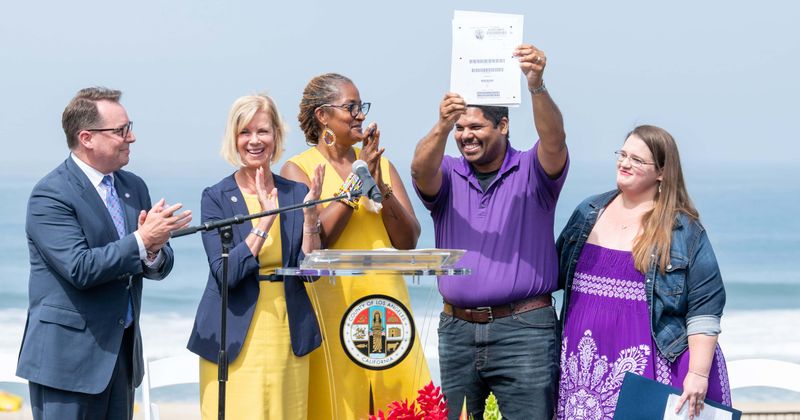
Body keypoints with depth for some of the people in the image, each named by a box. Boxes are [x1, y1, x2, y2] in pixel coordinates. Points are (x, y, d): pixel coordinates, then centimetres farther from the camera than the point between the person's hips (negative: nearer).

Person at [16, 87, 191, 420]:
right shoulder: (50, 195, -12)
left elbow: (160, 266, 10)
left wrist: (154, 253, -13)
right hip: (68, 355, -7)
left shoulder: (134, 187, 11)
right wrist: (142, 241, -21)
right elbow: (80, 268, -22)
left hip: (123, 351, 7)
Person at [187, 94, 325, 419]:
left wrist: (310, 214, -11)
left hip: (288, 339, 3)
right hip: (236, 341, -3)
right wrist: (265, 220, -19)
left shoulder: (296, 194, 7)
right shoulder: (216, 197, -2)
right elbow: (225, 272, -13)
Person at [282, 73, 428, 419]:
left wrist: (380, 186, -8)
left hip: (385, 301, 4)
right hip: (332, 303, -4)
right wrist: (358, 180, -11)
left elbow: (408, 240, 5)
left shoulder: (380, 163, 13)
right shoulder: (298, 169, 2)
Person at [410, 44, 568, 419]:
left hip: (524, 331, -3)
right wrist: (442, 126, -33)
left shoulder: (531, 172, 4)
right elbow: (421, 170, -12)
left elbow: (554, 139, -16)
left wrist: (536, 85, -34)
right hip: (457, 329, 3)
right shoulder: (448, 175, 10)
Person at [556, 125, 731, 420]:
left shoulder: (685, 231, -1)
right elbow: (555, 272, 23)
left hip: (646, 367, -4)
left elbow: (705, 309, -4)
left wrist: (698, 374, -11)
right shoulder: (588, 212, 13)